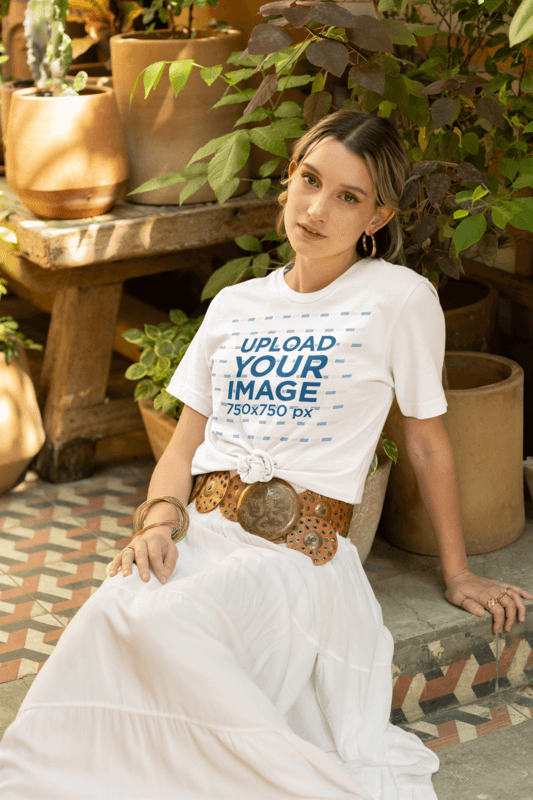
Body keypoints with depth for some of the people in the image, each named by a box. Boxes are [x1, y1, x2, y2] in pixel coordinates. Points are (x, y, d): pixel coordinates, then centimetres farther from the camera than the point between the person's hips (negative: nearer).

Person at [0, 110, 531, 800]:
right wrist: (160, 518, -5)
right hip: (202, 536, 5)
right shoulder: (235, 305, 16)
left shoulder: (398, 297, 0)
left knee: (155, 622, -34)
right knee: (119, 609, -30)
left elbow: (428, 443, 9)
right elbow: (184, 444, 17)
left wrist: (457, 574, 17)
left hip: (300, 550, -5)